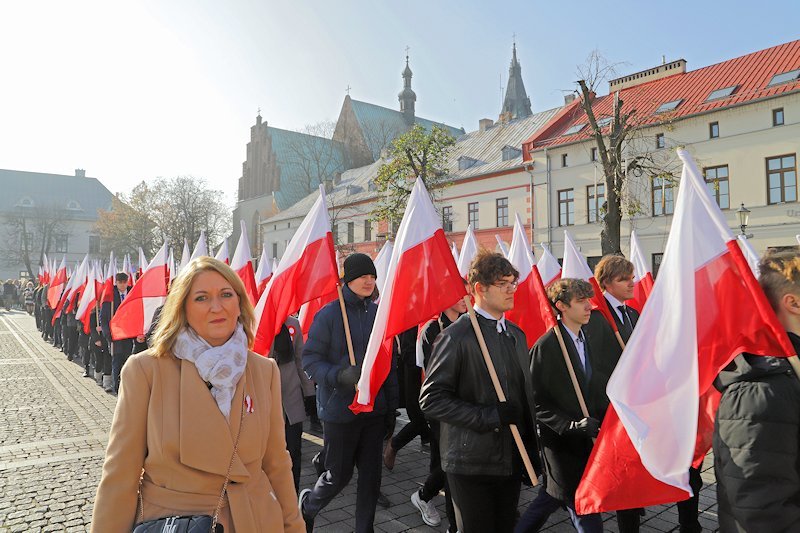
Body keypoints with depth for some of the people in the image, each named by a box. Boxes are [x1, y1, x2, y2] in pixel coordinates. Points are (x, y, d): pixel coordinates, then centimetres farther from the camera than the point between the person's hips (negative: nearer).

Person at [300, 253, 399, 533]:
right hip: (340, 409, -4)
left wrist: (391, 404, 9)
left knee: (371, 475, 11)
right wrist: (340, 376, -27)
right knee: (339, 475, 9)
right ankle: (306, 505, 40)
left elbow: (389, 362, 9)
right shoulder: (329, 314, -11)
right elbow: (310, 360, -11)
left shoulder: (379, 314, 3)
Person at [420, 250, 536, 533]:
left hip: (512, 461, 7)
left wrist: (530, 450, 12)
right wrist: (488, 416, -21)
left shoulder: (517, 335, 10)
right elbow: (431, 399, -17)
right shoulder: (457, 336, -14)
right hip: (472, 464, -7)